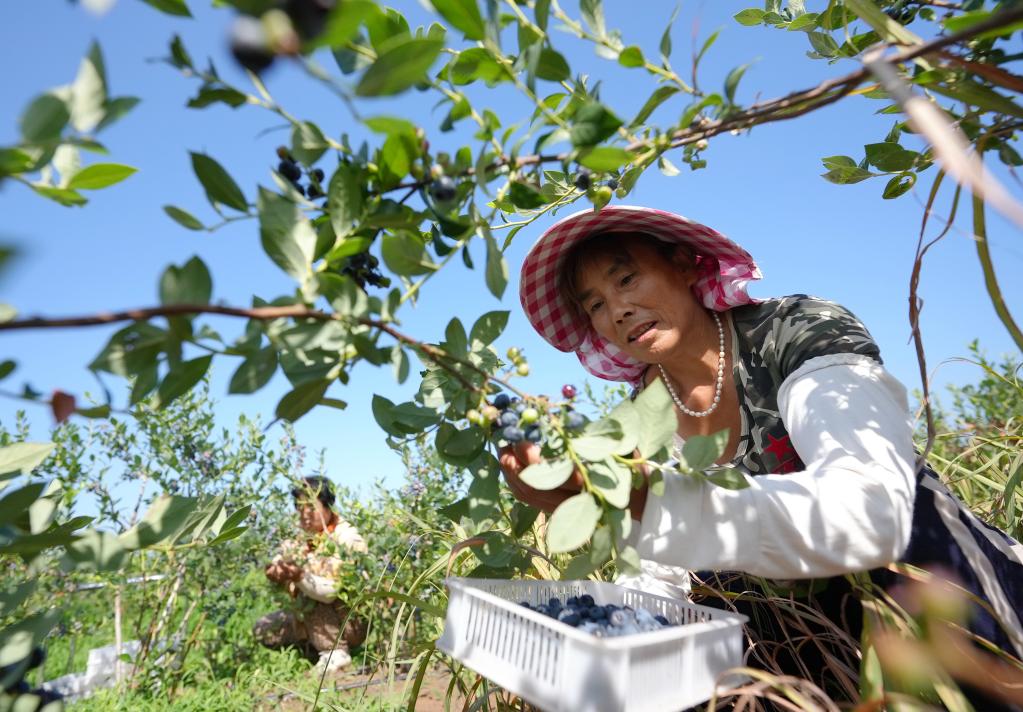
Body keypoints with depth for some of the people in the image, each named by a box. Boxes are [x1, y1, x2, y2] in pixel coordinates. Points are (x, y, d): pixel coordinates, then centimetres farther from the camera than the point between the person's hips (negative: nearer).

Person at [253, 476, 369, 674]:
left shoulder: (347, 540, -18)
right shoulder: (301, 540, 4)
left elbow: (338, 590, -27)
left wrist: (301, 577, -41)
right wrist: (277, 573, -27)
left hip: (354, 622, -6)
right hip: (311, 619, 7)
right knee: (263, 629, -3)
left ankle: (335, 652, -16)